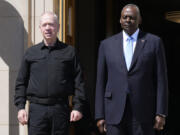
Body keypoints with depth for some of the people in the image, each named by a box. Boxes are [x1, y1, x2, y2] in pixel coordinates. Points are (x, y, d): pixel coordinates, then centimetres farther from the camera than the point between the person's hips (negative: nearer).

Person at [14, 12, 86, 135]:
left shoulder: (69, 52, 8)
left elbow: (79, 82, 5)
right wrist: (21, 107, 1)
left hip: (61, 109, 0)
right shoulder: (31, 53, 11)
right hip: (37, 109, 0)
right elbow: (21, 82, 11)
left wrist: (78, 107, -4)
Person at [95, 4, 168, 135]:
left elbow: (161, 79, 0)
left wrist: (161, 113, -7)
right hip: (114, 112, 2)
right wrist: (100, 115, 3)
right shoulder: (107, 44, 9)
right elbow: (101, 82, 8)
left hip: (143, 113, -1)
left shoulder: (154, 42, 3)